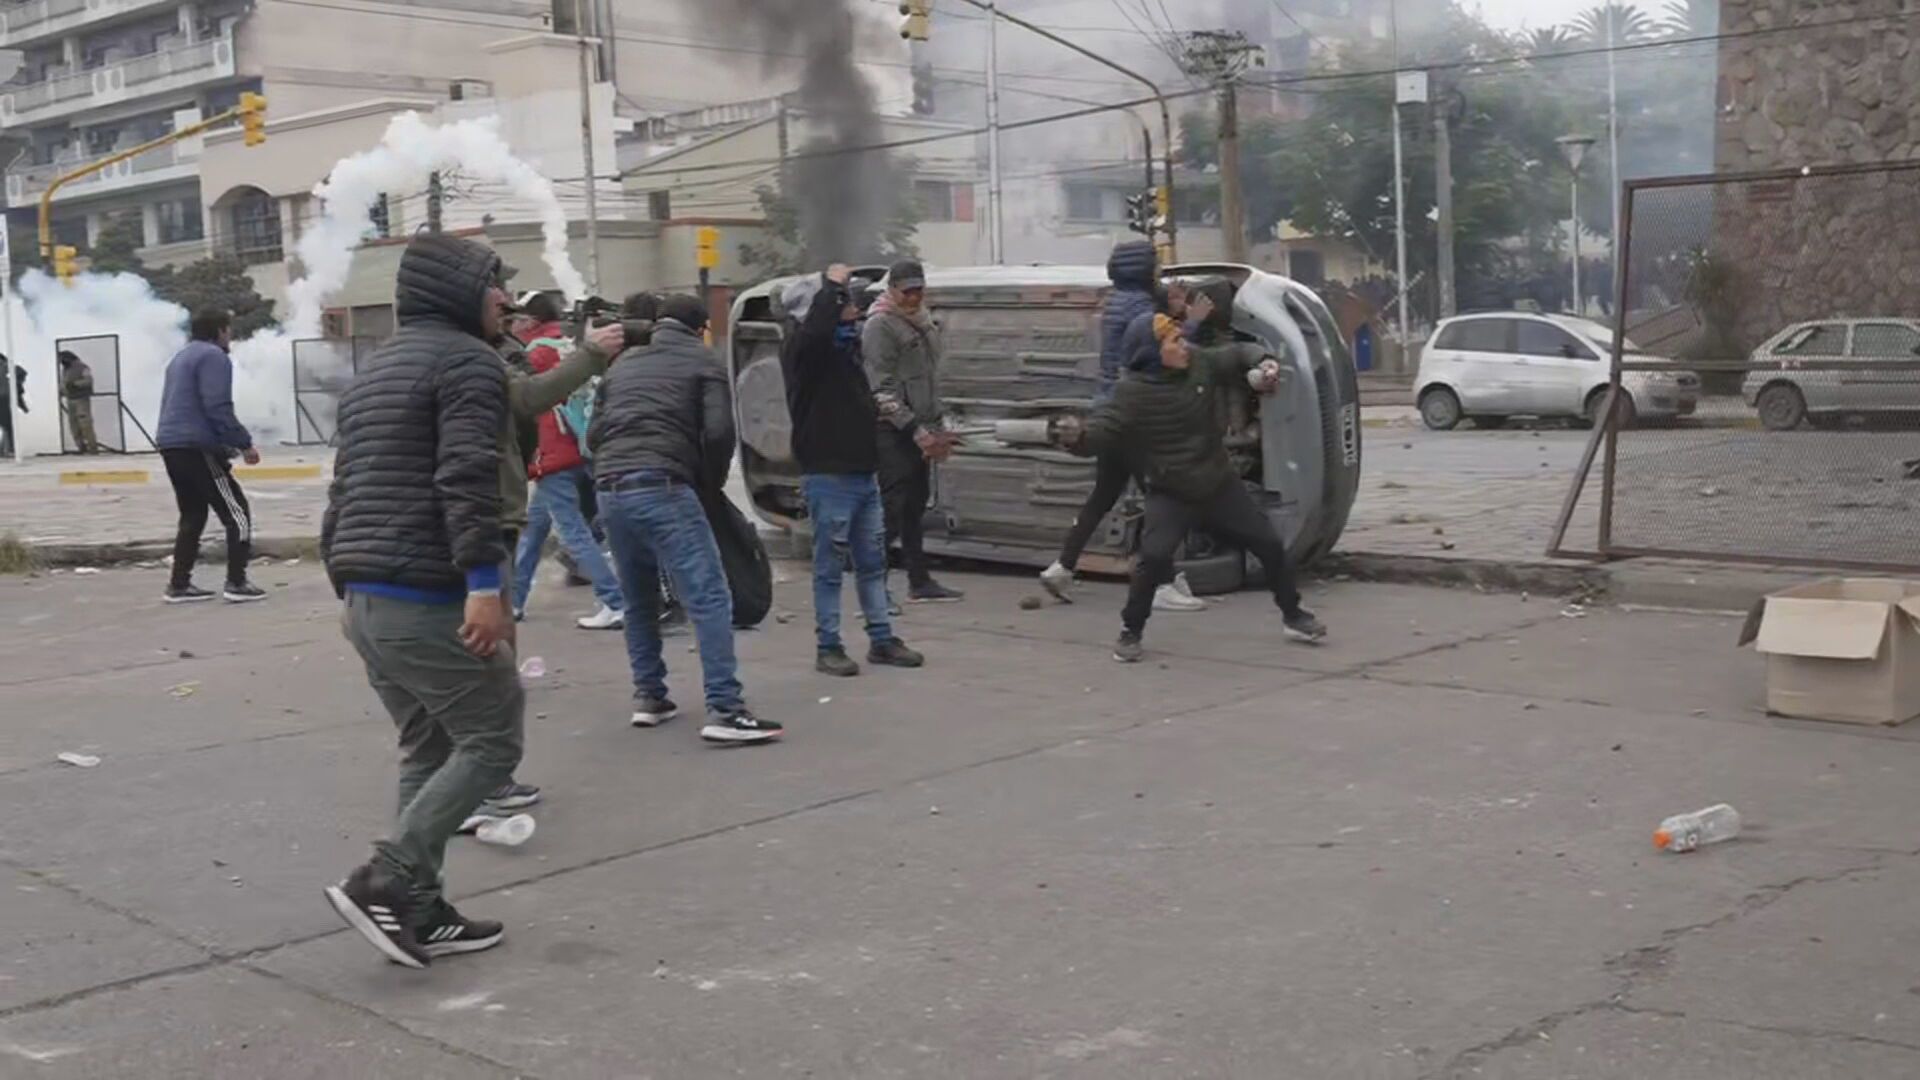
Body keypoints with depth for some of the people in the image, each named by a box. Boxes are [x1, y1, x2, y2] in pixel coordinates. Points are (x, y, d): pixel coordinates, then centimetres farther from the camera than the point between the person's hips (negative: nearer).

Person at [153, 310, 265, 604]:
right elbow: (218, 409, -18)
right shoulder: (214, 357, -8)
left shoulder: (181, 358, 23)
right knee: (237, 511, -4)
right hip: (198, 447, -10)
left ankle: (179, 584, 14)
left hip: (171, 445, 10)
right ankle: (237, 583, -9)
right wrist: (244, 444, -13)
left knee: (193, 514, 17)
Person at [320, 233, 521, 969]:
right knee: (492, 740, -1)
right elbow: (466, 478, -20)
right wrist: (484, 583, -24)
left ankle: (417, 912, 13)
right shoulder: (467, 359, -7)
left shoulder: (376, 371, 23)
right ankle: (382, 882, -10)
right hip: (427, 598, -9)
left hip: (365, 597, 9)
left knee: (427, 752, 15)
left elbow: (347, 490, 24)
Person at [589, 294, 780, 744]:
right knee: (709, 598, -8)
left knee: (639, 601, 21)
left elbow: (593, 434, 23)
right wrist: (712, 481, 12)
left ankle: (648, 697, 23)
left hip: (609, 490, 6)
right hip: (662, 487, -6)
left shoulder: (623, 363, 26)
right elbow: (718, 432, -2)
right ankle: (725, 711, -15)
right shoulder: (701, 361, 11)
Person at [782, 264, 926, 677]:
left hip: (864, 472, 8)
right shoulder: (801, 349, -11)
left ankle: (882, 639, 21)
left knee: (872, 562, 13)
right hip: (828, 476, -8)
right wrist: (832, 285, -25)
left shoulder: (846, 344, 14)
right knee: (830, 566, 0)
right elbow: (815, 328, -36)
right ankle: (828, 647, 9)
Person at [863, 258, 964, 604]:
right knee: (895, 508, -13)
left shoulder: (920, 322, 17)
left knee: (916, 507, 12)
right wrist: (917, 431, -19)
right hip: (892, 432, -9)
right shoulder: (880, 326, -10)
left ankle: (920, 581, 17)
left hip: (920, 431, 9)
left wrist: (937, 428, 16)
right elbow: (882, 390, -16)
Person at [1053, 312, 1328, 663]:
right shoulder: (1133, 393, -22)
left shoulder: (1198, 362, -7)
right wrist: (1078, 436, -51)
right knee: (1154, 556, -26)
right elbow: (1101, 430, -28)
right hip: (1170, 495, -5)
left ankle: (1293, 615, 37)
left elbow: (1234, 355, 12)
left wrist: (1263, 364, -7)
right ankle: (1131, 632, -4)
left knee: (1270, 545, 12)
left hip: (1220, 485, 5)